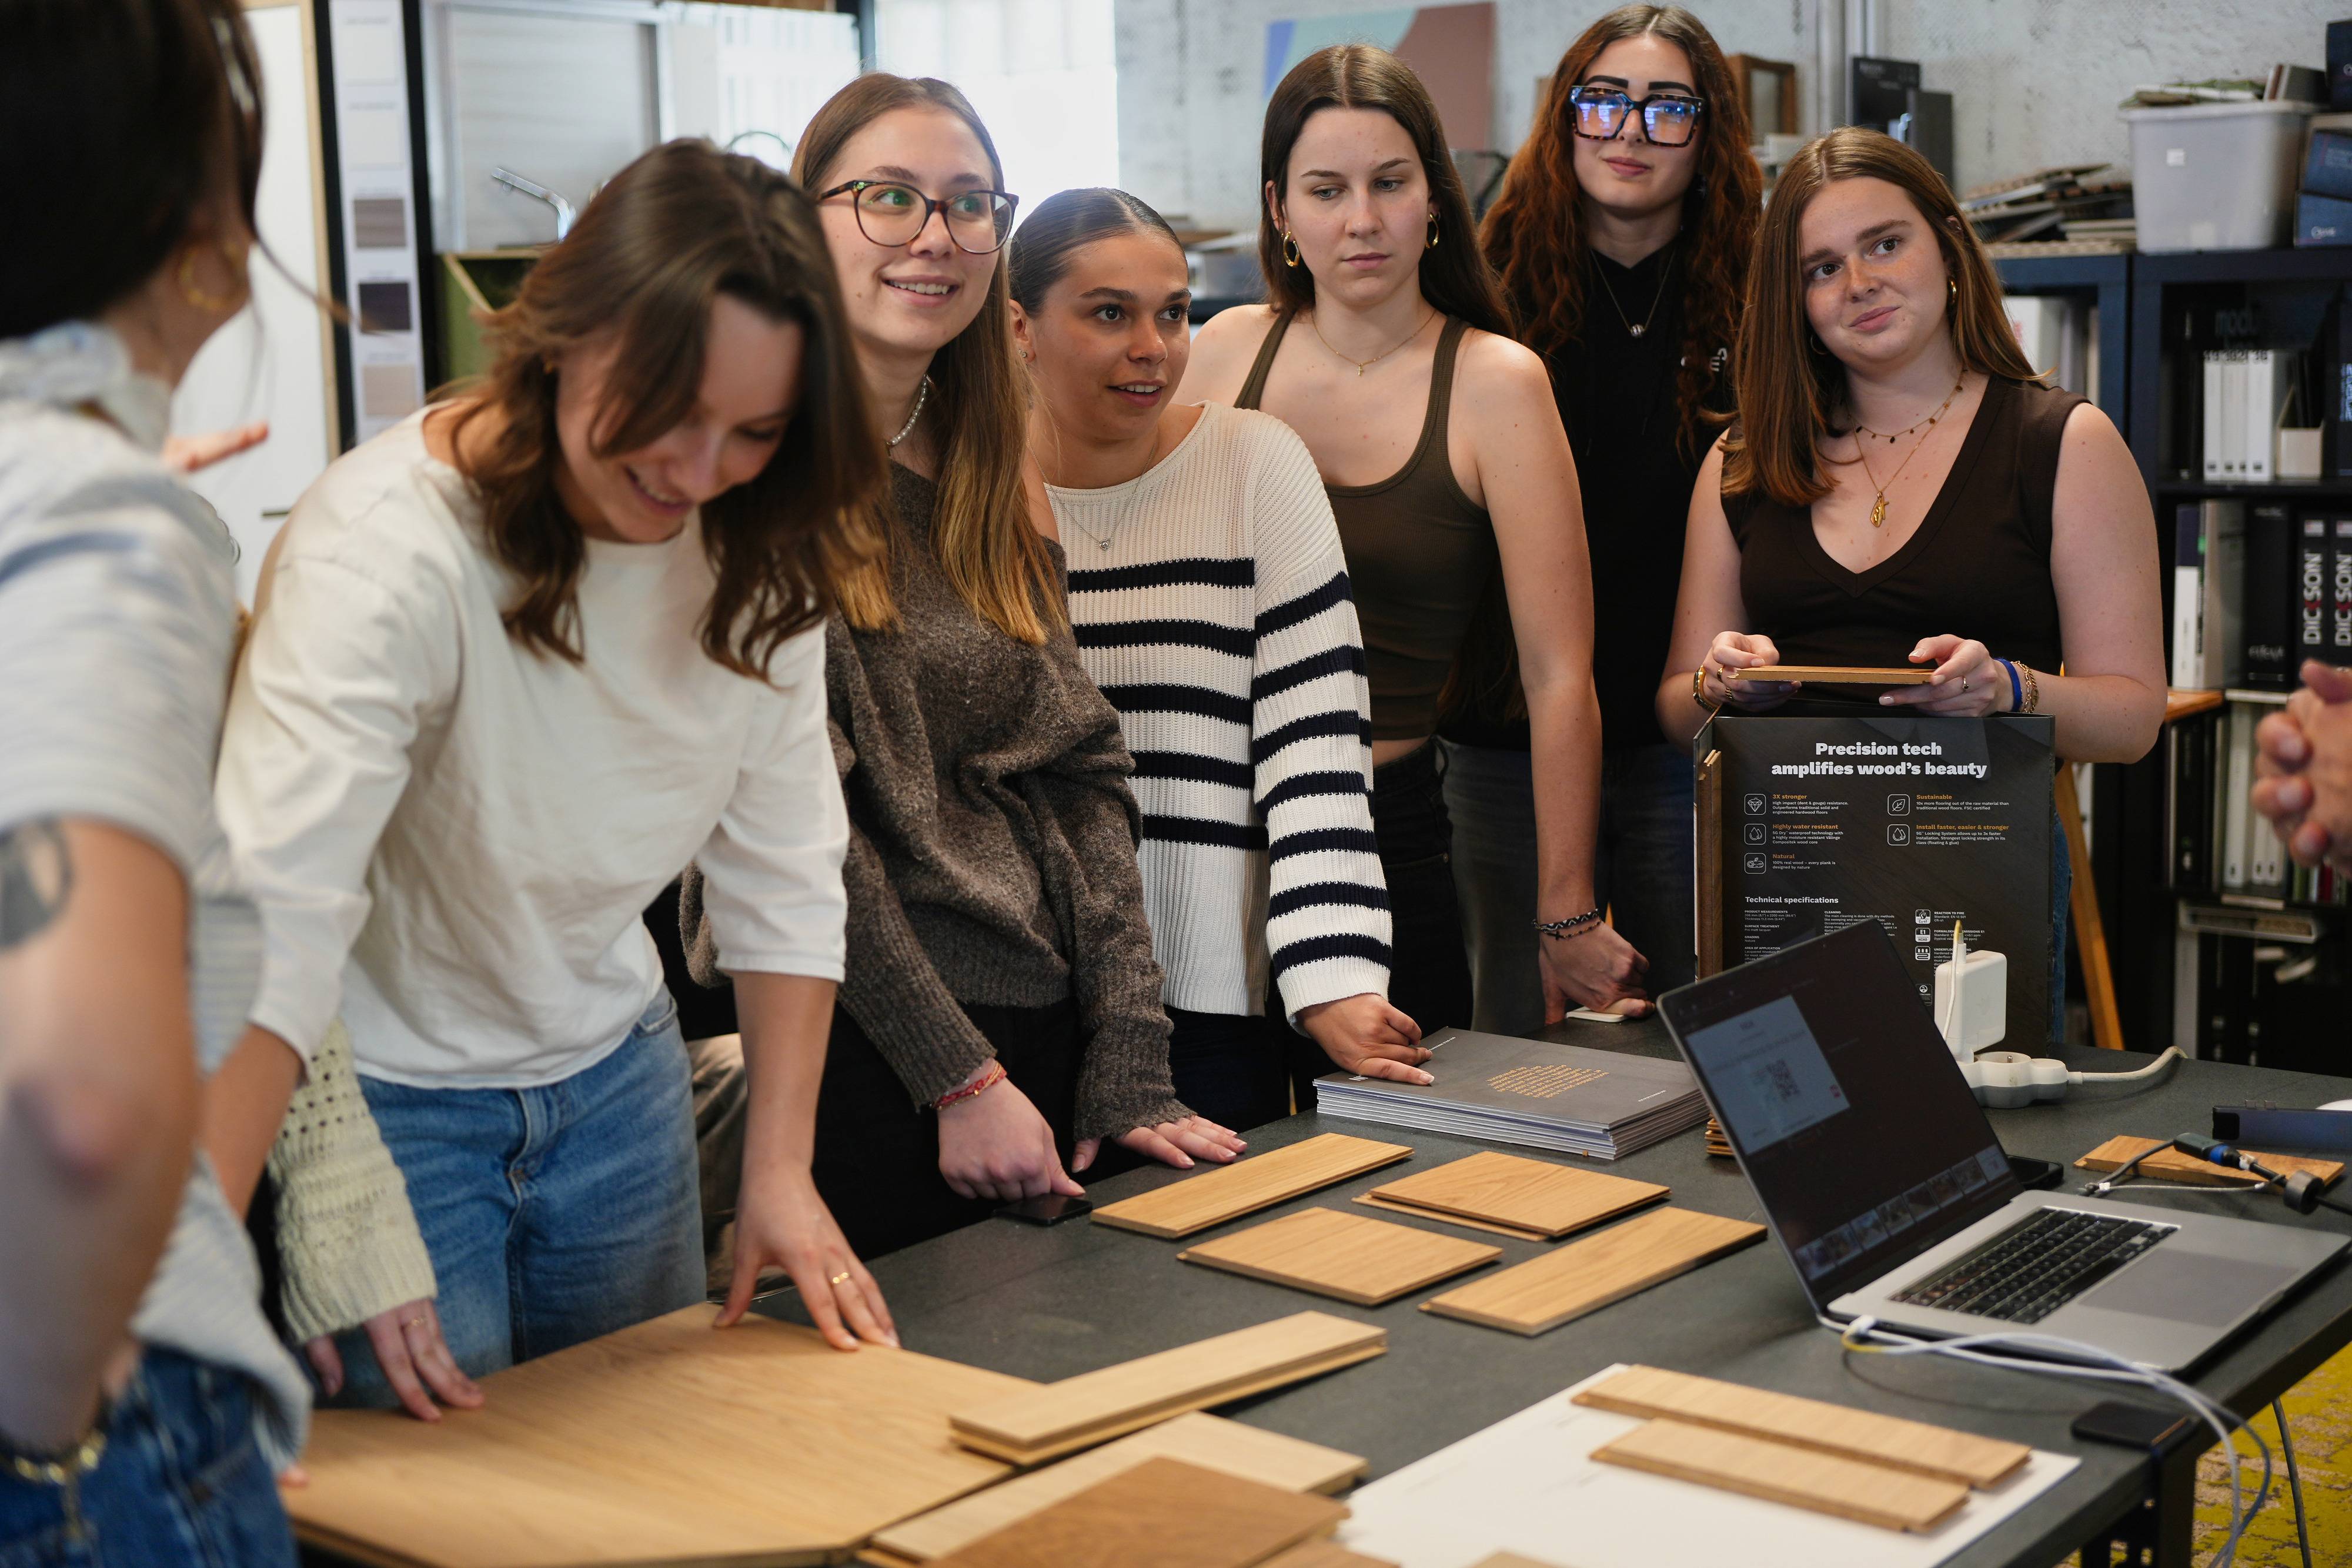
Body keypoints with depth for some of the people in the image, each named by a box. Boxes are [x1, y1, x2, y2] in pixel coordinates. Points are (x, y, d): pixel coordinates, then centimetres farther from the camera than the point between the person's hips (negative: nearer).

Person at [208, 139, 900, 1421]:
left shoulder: (754, 549, -8)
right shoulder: (388, 546, -28)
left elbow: (784, 872, -2)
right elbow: (269, 921, -37)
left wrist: (780, 1169, -7)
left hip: (613, 1078, 6)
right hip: (389, 1105, -5)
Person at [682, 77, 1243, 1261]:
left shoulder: (984, 477, 12)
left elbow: (1083, 774, 8)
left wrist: (1131, 1074, 1)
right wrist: (959, 1076, -15)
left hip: (1042, 1049, 7)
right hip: (864, 1060, -7)